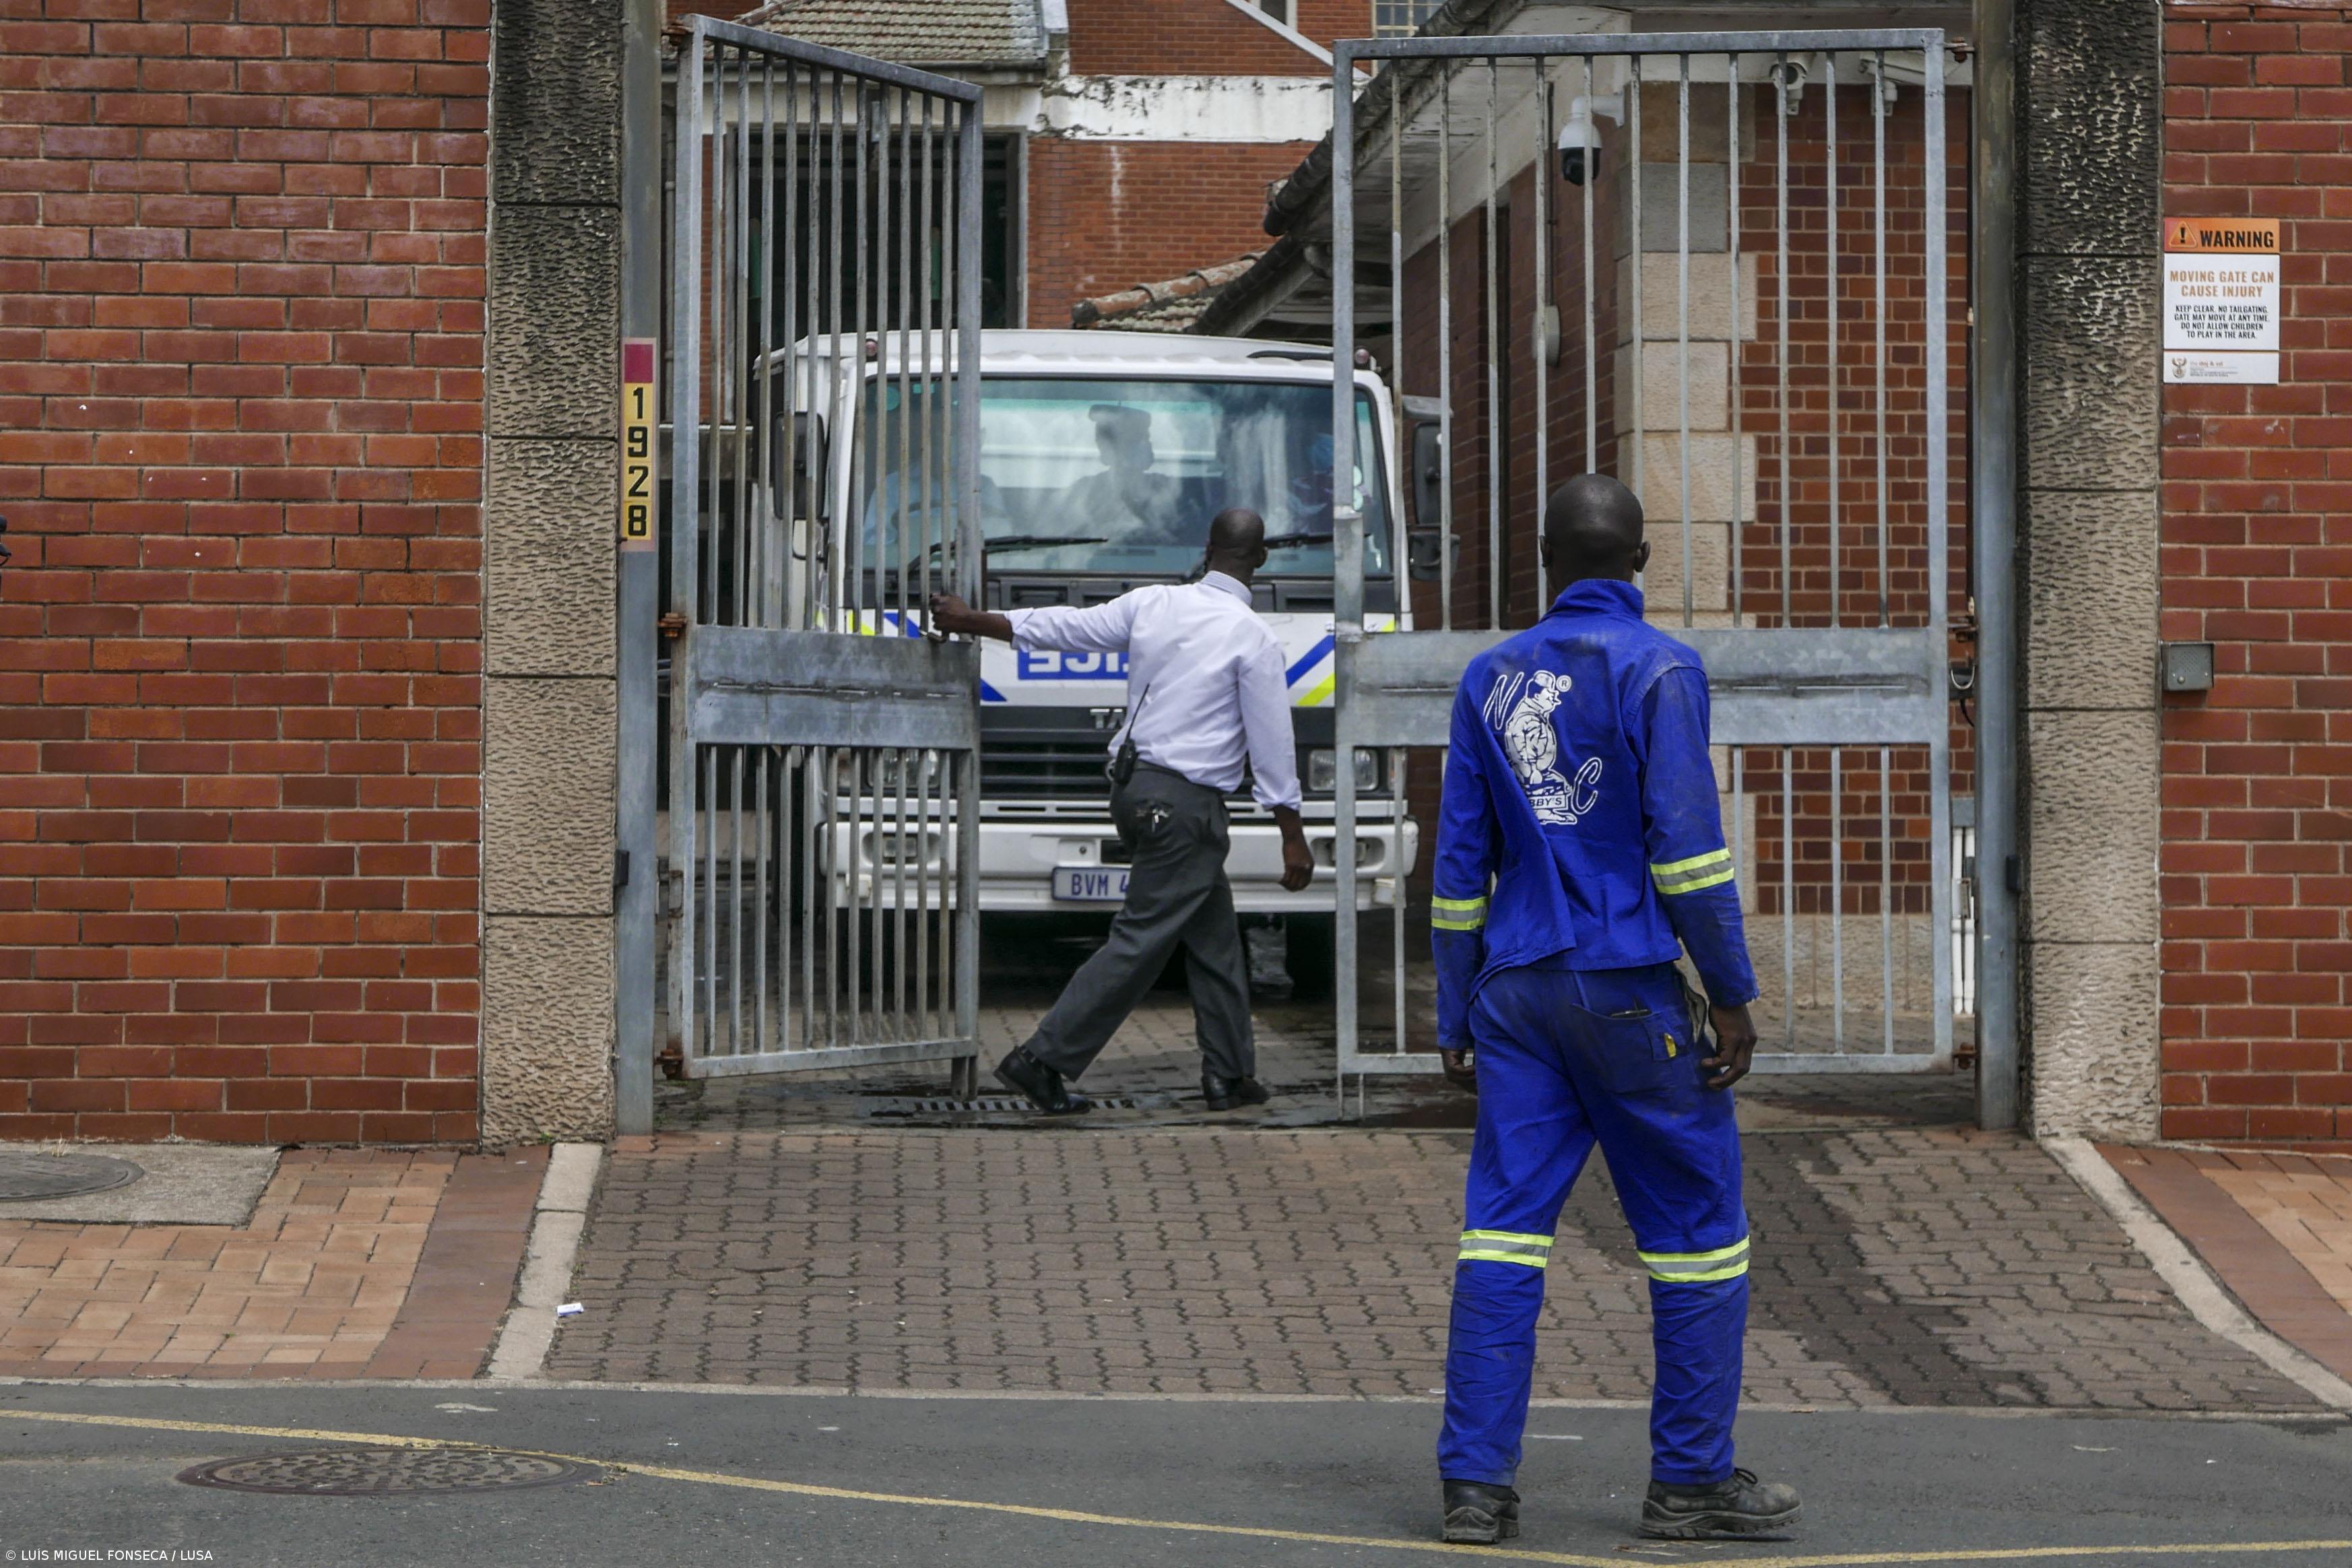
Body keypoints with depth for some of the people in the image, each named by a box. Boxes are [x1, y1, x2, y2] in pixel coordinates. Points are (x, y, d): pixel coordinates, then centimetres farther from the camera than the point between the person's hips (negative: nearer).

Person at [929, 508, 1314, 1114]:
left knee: (1215, 937, 16)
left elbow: (1063, 627, 12)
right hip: (1186, 803, -7)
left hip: (1133, 785, 7)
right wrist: (1294, 840, -1)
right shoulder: (1254, 639, -10)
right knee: (1141, 940, -4)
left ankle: (1230, 1074, 20)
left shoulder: (1153, 604, 4)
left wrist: (971, 621, 25)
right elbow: (1273, 746, -8)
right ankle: (1042, 1060, -7)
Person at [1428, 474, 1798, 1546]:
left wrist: (1457, 1018, 16)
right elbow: (1686, 845, -13)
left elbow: (1460, 861, 12)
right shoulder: (1659, 670, -6)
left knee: (1504, 1227, 3)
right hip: (1633, 989, -5)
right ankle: (1690, 1479, 10)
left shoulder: (1490, 678, 10)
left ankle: (1476, 1482, -1)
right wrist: (1731, 997, -7)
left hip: (1518, 988, 5)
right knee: (1696, 1229, 6)